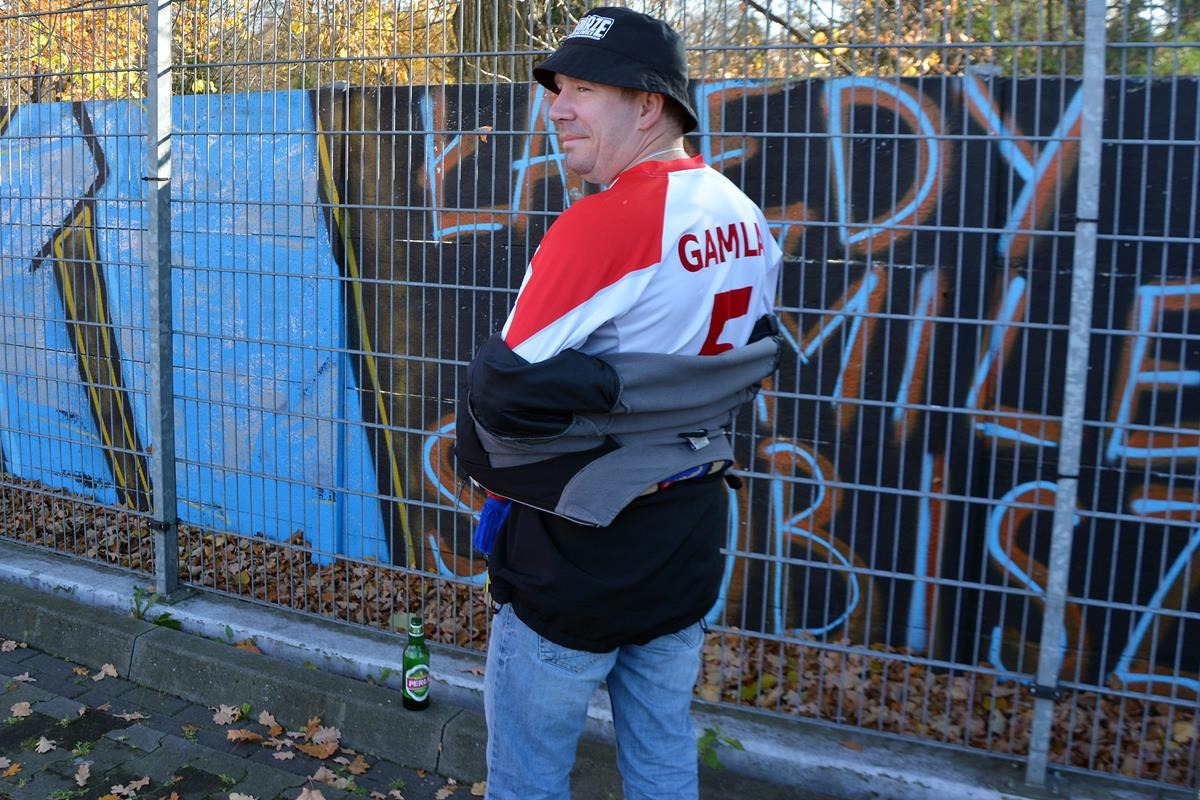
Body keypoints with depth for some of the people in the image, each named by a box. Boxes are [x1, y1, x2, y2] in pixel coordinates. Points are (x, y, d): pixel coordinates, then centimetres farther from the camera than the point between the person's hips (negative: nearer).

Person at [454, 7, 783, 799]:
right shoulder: (747, 220, 2)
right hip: (689, 554, 8)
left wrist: (487, 464, -1)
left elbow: (507, 392, -22)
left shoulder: (600, 227, -23)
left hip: (578, 563, -7)